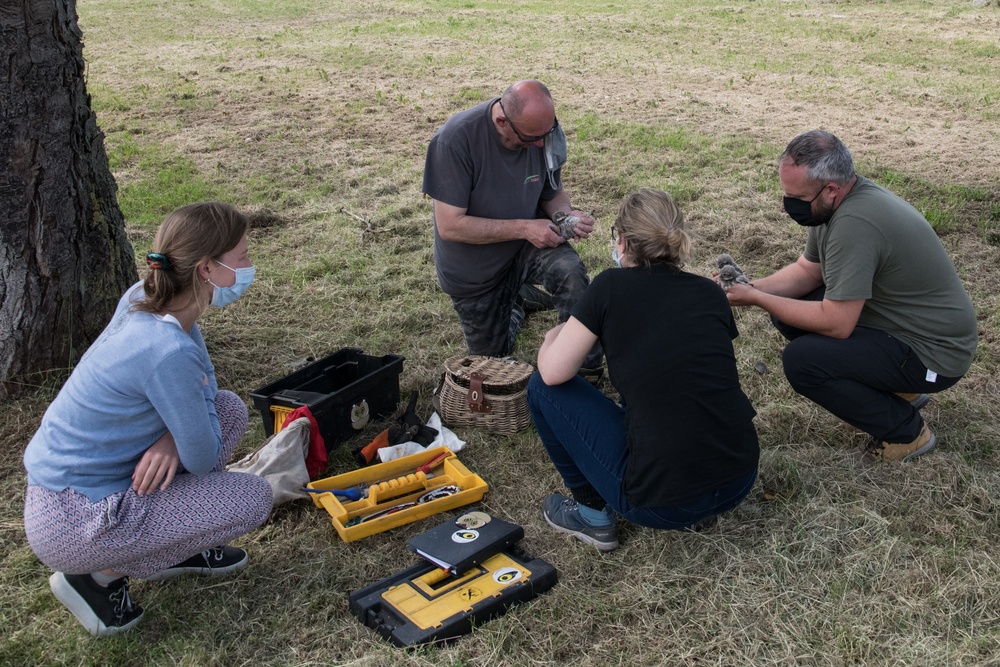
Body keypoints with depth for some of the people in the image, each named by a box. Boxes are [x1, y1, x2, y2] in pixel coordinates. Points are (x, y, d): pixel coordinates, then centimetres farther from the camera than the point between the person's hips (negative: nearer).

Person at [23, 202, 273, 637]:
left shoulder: (144, 298, -5)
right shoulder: (168, 350, -31)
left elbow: (205, 383, 7)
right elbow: (203, 460, -18)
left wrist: (173, 436, -11)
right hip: (71, 522, -8)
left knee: (230, 410, 6)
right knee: (253, 499, -6)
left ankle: (165, 545, 18)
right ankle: (102, 574, 2)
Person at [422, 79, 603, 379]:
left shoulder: (545, 130, -17)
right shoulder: (455, 139, -31)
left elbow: (553, 193, 1)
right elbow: (450, 226, -30)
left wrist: (567, 214, -22)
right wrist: (523, 228, -33)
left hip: (528, 242, 2)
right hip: (473, 269, -2)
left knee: (570, 273, -32)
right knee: (491, 357, 15)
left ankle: (588, 370, -12)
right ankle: (516, 302, 45)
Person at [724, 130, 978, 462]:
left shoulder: (854, 223, -32)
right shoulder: (838, 200, -3)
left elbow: (835, 324, -29)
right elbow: (807, 270, 10)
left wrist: (755, 299, -21)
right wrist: (751, 287, -6)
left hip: (933, 352, -9)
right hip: (895, 319, 9)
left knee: (800, 360, -23)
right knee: (788, 310, 5)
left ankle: (905, 431, 0)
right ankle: (894, 387, 16)